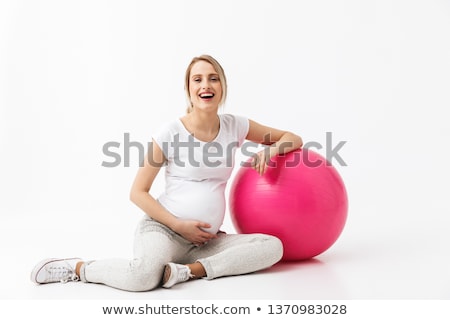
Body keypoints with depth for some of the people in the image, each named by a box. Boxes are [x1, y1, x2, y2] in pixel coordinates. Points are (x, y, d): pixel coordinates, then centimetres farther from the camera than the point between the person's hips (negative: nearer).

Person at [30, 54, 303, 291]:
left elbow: (293, 138, 15)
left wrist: (272, 151, -8)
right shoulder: (171, 133, -7)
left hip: (205, 240, 5)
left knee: (273, 246, -17)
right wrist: (179, 225, -12)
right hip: (163, 228, -5)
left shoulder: (235, 126, 4)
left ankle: (191, 270, -21)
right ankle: (77, 267, -10)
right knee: (144, 276, -38)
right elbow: (138, 192, -4)